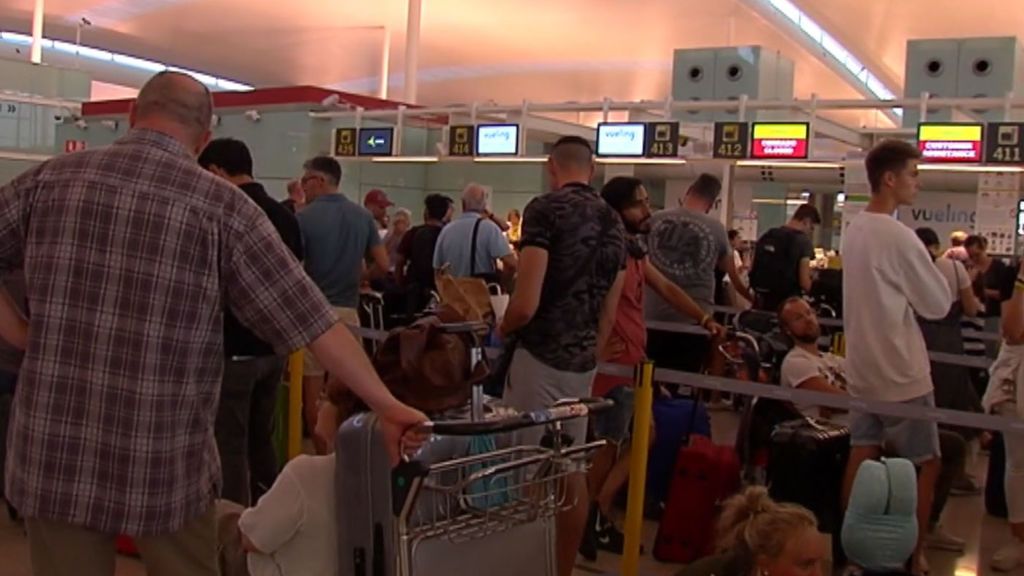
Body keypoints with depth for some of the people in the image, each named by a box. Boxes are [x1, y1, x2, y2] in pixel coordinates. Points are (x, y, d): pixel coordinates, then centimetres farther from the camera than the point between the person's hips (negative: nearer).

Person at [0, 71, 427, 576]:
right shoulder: (221, 205, -8)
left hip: (53, 453, 3)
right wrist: (387, 406, -6)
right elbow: (312, 322, -11)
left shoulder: (52, 178, 2)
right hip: (163, 462, -2)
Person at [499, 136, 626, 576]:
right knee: (572, 469, 14)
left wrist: (502, 331, 1)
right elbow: (608, 314, 13)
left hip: (540, 357, -7)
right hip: (582, 362, 7)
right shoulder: (614, 224, 10)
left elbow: (526, 304, -19)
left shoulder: (546, 209, -12)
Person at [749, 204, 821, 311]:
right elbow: (805, 283, -14)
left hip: (761, 301, 6)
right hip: (786, 303, -6)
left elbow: (753, 269, 12)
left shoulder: (766, 236, 9)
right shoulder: (803, 241, -9)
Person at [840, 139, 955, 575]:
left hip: (862, 366, 8)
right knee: (926, 463, 6)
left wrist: (910, 292, 9)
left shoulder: (853, 230, 5)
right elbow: (938, 305, -11)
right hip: (901, 372, -8)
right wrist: (944, 267, 5)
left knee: (862, 454, 12)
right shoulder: (898, 236, -20)